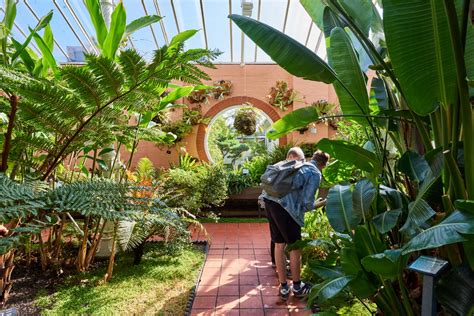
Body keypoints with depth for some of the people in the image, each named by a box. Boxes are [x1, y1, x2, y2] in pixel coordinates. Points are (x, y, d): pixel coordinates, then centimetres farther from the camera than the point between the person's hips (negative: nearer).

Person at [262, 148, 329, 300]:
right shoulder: (316, 174, 1)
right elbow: (307, 203, -4)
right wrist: (320, 204, 16)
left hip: (270, 200, 8)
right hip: (285, 206, -7)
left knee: (279, 245, 16)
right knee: (295, 246, 12)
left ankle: (284, 288, 29)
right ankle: (297, 287, 31)